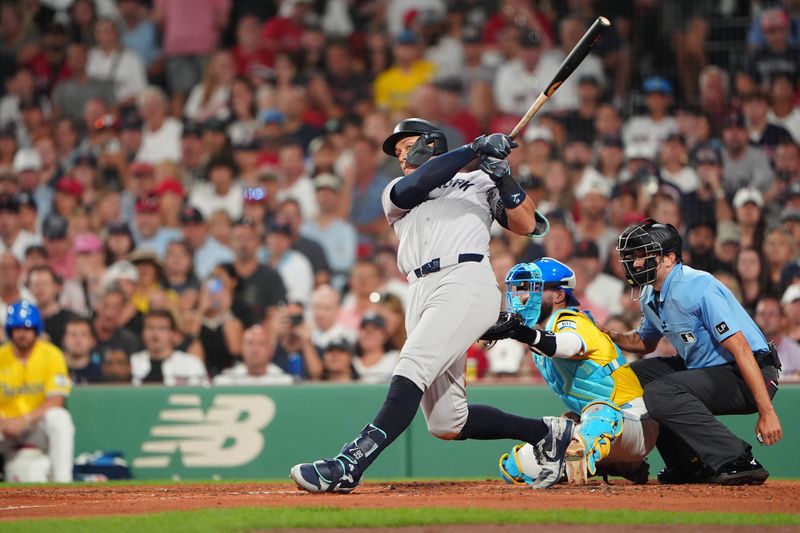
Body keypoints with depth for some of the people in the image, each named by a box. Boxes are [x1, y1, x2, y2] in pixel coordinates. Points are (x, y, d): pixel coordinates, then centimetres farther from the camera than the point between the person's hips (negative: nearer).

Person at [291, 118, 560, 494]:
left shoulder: (478, 182, 21)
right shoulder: (396, 192, 28)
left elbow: (528, 225, 11)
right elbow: (415, 185, 3)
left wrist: (502, 178, -2)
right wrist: (473, 149, -2)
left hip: (466, 283, -5)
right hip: (421, 296, 5)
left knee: (409, 373, -24)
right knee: (447, 425, -1)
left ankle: (348, 466, -35)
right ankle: (546, 432, 16)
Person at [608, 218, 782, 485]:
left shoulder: (698, 288, -22)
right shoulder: (650, 297, 7)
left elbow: (740, 349, -26)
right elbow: (645, 341, 28)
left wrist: (767, 413, -31)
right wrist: (609, 336, 6)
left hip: (746, 376, -10)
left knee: (660, 393, -27)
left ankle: (739, 462, -26)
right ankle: (688, 464, 13)